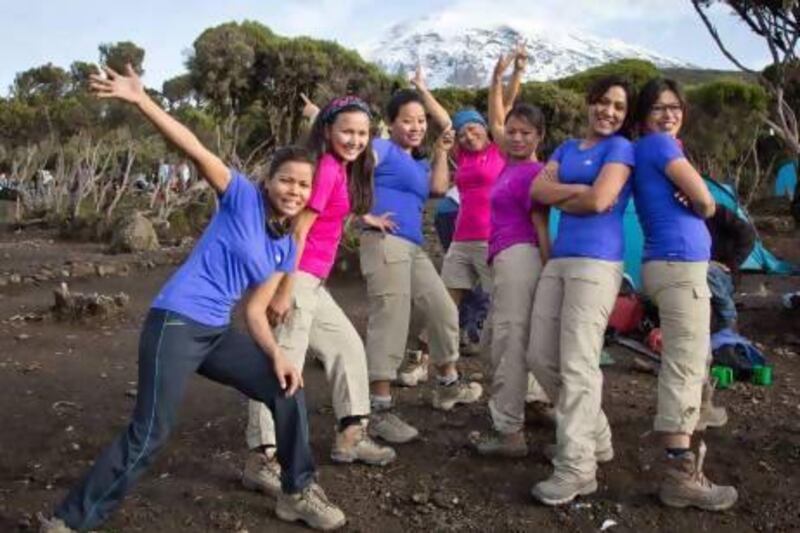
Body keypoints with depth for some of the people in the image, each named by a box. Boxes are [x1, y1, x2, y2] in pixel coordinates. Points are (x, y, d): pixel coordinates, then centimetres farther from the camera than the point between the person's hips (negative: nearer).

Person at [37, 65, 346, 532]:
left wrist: (277, 354, -6)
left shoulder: (286, 248, 11)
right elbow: (195, 149, -17)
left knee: (289, 388, 4)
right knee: (151, 434, -9)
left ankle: (298, 493, 20)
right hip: (176, 322, -7)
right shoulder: (243, 198, -5)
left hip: (218, 332, 7)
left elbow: (255, 310, 10)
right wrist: (141, 100, -27)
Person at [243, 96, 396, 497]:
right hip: (295, 278, -10)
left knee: (347, 345, 17)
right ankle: (262, 460, -6)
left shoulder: (342, 169, 15)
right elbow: (298, 230, -19)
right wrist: (285, 291, -22)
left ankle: (350, 437, 27)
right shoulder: (324, 167, -14)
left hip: (312, 281, 10)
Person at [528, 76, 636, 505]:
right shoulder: (566, 148, 20)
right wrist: (580, 189, -7)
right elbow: (538, 190, 4)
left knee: (577, 364, -10)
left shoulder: (620, 147, 2)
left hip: (596, 261, -7)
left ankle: (577, 468, -3)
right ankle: (594, 437, 24)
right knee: (541, 356, 7)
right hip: (558, 258, 7)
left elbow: (599, 201, -13)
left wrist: (560, 197, 3)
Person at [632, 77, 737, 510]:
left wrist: (688, 198, -5)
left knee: (687, 362, 20)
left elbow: (691, 200, 16)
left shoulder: (652, 149, 21)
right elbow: (707, 203, -12)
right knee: (684, 366, -13)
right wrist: (698, 201, 10)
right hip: (680, 266, -10)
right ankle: (679, 473, -13)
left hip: (676, 264, 10)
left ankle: (681, 445, 33)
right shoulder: (659, 144, -7)